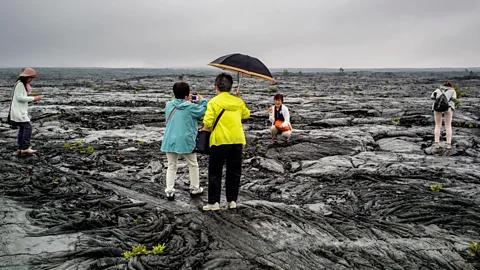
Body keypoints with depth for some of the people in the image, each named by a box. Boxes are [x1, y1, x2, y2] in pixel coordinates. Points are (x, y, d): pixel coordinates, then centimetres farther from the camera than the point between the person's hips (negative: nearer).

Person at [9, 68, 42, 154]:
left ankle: (20, 148, 15)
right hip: (18, 111, -10)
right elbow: (19, 98, -20)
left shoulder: (23, 84, 16)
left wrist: (33, 98, 7)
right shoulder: (20, 84, -14)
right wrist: (33, 98, -18)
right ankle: (25, 148, -13)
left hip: (21, 110, 10)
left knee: (22, 128, 11)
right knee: (28, 126, -13)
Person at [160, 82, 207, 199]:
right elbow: (203, 112, -3)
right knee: (193, 165, 16)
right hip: (186, 141, -4)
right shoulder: (191, 107, -13)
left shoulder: (169, 105, 2)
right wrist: (202, 101, 12)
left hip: (170, 141, 4)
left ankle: (169, 191, 7)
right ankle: (194, 188, 25)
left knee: (171, 166, 13)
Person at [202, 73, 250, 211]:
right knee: (234, 173, 13)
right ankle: (232, 200, 16)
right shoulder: (238, 101, 6)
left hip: (219, 141, -4)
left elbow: (208, 122, -16)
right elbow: (246, 114, 23)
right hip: (237, 141, 4)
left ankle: (213, 202, 5)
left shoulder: (213, 102, -8)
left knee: (215, 173, 6)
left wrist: (206, 128, 4)